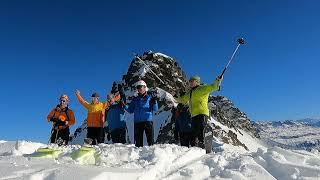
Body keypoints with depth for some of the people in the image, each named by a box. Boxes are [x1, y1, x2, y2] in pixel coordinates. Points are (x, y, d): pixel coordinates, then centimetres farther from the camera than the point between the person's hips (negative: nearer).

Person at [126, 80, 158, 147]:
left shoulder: (150, 97, 5)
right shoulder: (135, 99, 14)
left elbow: (155, 109, -1)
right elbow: (131, 110, 14)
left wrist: (154, 102, -20)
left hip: (148, 121, -3)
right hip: (137, 122, 3)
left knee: (150, 139, -5)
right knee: (138, 141, 7)